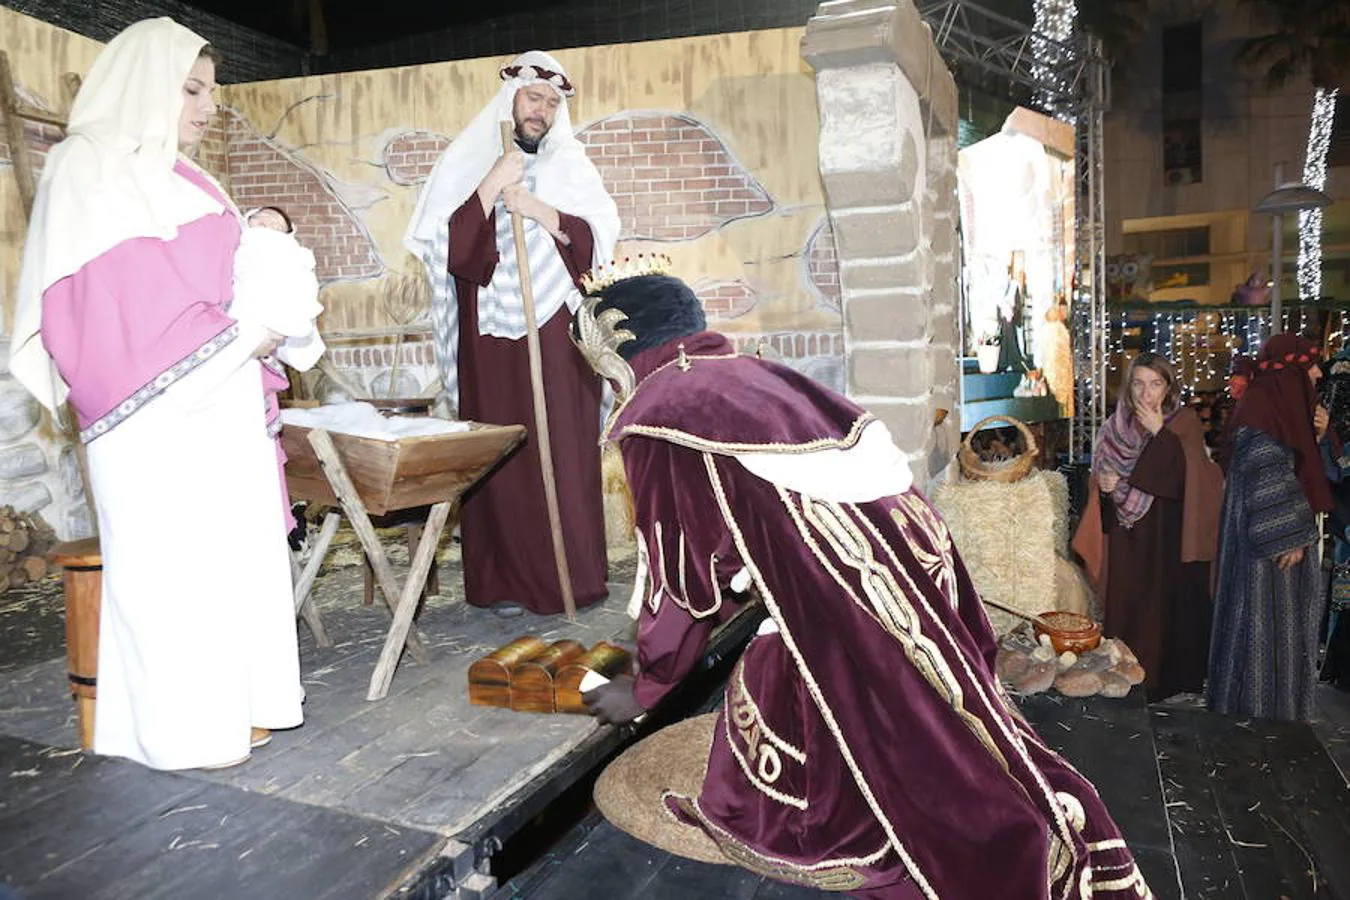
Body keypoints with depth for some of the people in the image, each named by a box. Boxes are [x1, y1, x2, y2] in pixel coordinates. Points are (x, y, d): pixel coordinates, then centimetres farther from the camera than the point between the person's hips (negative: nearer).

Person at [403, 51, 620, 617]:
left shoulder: (570, 165, 15)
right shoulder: (468, 162, 10)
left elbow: (595, 238, 1)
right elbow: (452, 249, -3)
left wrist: (538, 209, -10)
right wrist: (493, 184, -10)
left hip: (557, 337, 1)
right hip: (490, 339, -1)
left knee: (565, 450, -1)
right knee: (498, 454, -2)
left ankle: (569, 572, 7)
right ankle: (505, 580, 5)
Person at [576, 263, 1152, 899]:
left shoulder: (659, 412, -7)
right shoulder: (754, 374, 15)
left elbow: (684, 576, -2)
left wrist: (643, 687, 16)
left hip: (842, 614, -8)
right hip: (911, 548, 8)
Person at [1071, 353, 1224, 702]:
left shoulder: (1185, 424, -2)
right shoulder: (1115, 427, 6)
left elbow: (1185, 477, -16)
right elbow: (1101, 478, 11)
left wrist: (1160, 433, -18)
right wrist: (1107, 485, -10)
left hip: (1170, 535, -2)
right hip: (1128, 539, 3)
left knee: (1169, 605, 1)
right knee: (1126, 605, 4)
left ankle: (1170, 679, 15)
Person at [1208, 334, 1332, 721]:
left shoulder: (1284, 404, 12)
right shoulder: (1262, 406, -18)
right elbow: (1267, 478, -22)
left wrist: (1315, 436, 3)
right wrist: (1290, 537, -21)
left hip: (1287, 534, 10)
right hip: (1268, 538, -10)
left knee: (1284, 621, 17)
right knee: (1264, 621, -1)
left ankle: (1278, 710, 28)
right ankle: (1256, 709, 12)